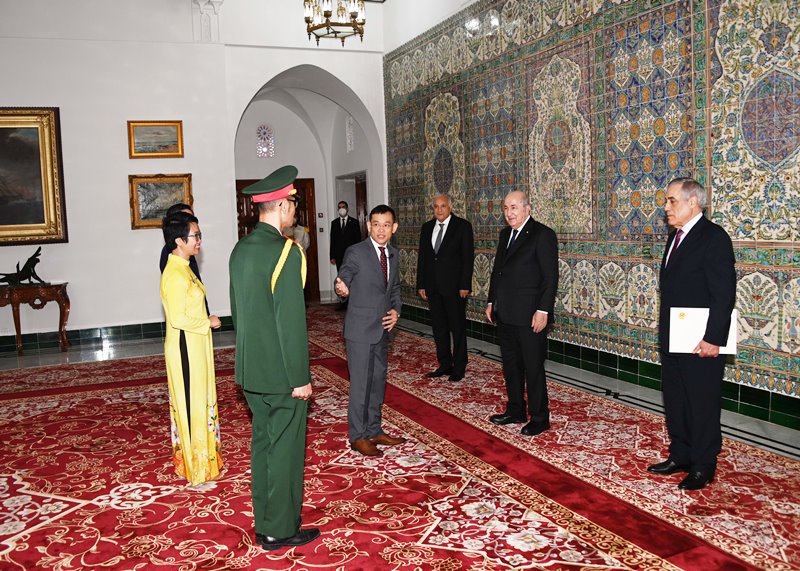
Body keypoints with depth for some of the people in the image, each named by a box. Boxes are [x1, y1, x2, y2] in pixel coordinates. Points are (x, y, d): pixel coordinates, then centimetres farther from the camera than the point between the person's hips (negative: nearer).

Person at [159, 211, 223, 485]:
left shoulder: (182, 267, 9)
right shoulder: (175, 274, -21)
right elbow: (177, 319, -24)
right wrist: (208, 323, -13)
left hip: (195, 347, 9)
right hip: (185, 348, -9)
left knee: (197, 401, 18)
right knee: (192, 403, 1)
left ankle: (199, 459, 31)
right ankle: (196, 468, 14)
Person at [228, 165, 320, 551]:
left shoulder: (240, 249, 6)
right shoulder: (286, 251, -19)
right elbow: (291, 321, -21)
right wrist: (301, 378, -14)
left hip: (250, 370, 8)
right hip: (282, 372, -8)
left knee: (262, 444, 17)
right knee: (285, 450, 6)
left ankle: (265, 524, 29)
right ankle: (281, 531, 19)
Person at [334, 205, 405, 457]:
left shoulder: (393, 255, 9)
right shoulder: (356, 253, -11)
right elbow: (343, 278, -18)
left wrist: (396, 309, 2)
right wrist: (341, 287, -41)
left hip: (382, 329, 7)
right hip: (360, 330, -7)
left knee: (378, 383, 15)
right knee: (360, 384, -2)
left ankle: (374, 431, 28)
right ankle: (358, 436, 12)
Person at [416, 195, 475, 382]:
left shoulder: (463, 226, -5)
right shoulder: (427, 227, 10)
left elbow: (468, 256, -8)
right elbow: (422, 257, 11)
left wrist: (465, 285, -13)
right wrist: (421, 285, 6)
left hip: (454, 285, -5)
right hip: (433, 286, 5)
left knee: (458, 328, 4)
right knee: (439, 328, 11)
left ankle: (459, 367, 14)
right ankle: (445, 364, 22)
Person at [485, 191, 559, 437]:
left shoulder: (543, 234, -10)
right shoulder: (505, 234, 13)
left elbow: (550, 276, -14)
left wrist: (543, 310, -18)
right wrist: (491, 301, 15)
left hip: (529, 315, -8)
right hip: (505, 314, 8)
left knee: (533, 368, 1)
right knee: (511, 364, 15)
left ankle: (539, 418, 13)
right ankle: (515, 411, 28)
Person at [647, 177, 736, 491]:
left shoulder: (714, 237, -14)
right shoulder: (676, 237, 13)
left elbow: (724, 294, -19)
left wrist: (714, 339, -22)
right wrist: (664, 330, 13)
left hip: (701, 342, -9)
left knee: (702, 405, 4)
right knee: (674, 401, 17)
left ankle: (703, 467, 17)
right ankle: (680, 456, 31)